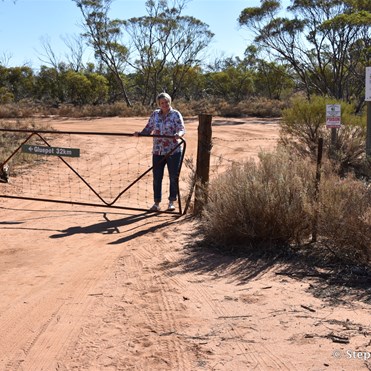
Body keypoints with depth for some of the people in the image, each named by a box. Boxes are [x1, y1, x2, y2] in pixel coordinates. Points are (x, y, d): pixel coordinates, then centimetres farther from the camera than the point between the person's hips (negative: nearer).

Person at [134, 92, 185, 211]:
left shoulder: (176, 114, -2)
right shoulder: (155, 114, 8)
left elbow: (182, 129, -12)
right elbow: (148, 129, 10)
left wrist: (179, 134, -34)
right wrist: (140, 133, -8)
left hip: (173, 151, -3)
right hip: (158, 151, 3)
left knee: (174, 177, 3)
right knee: (157, 178, 3)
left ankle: (171, 202, 16)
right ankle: (157, 203, 12)